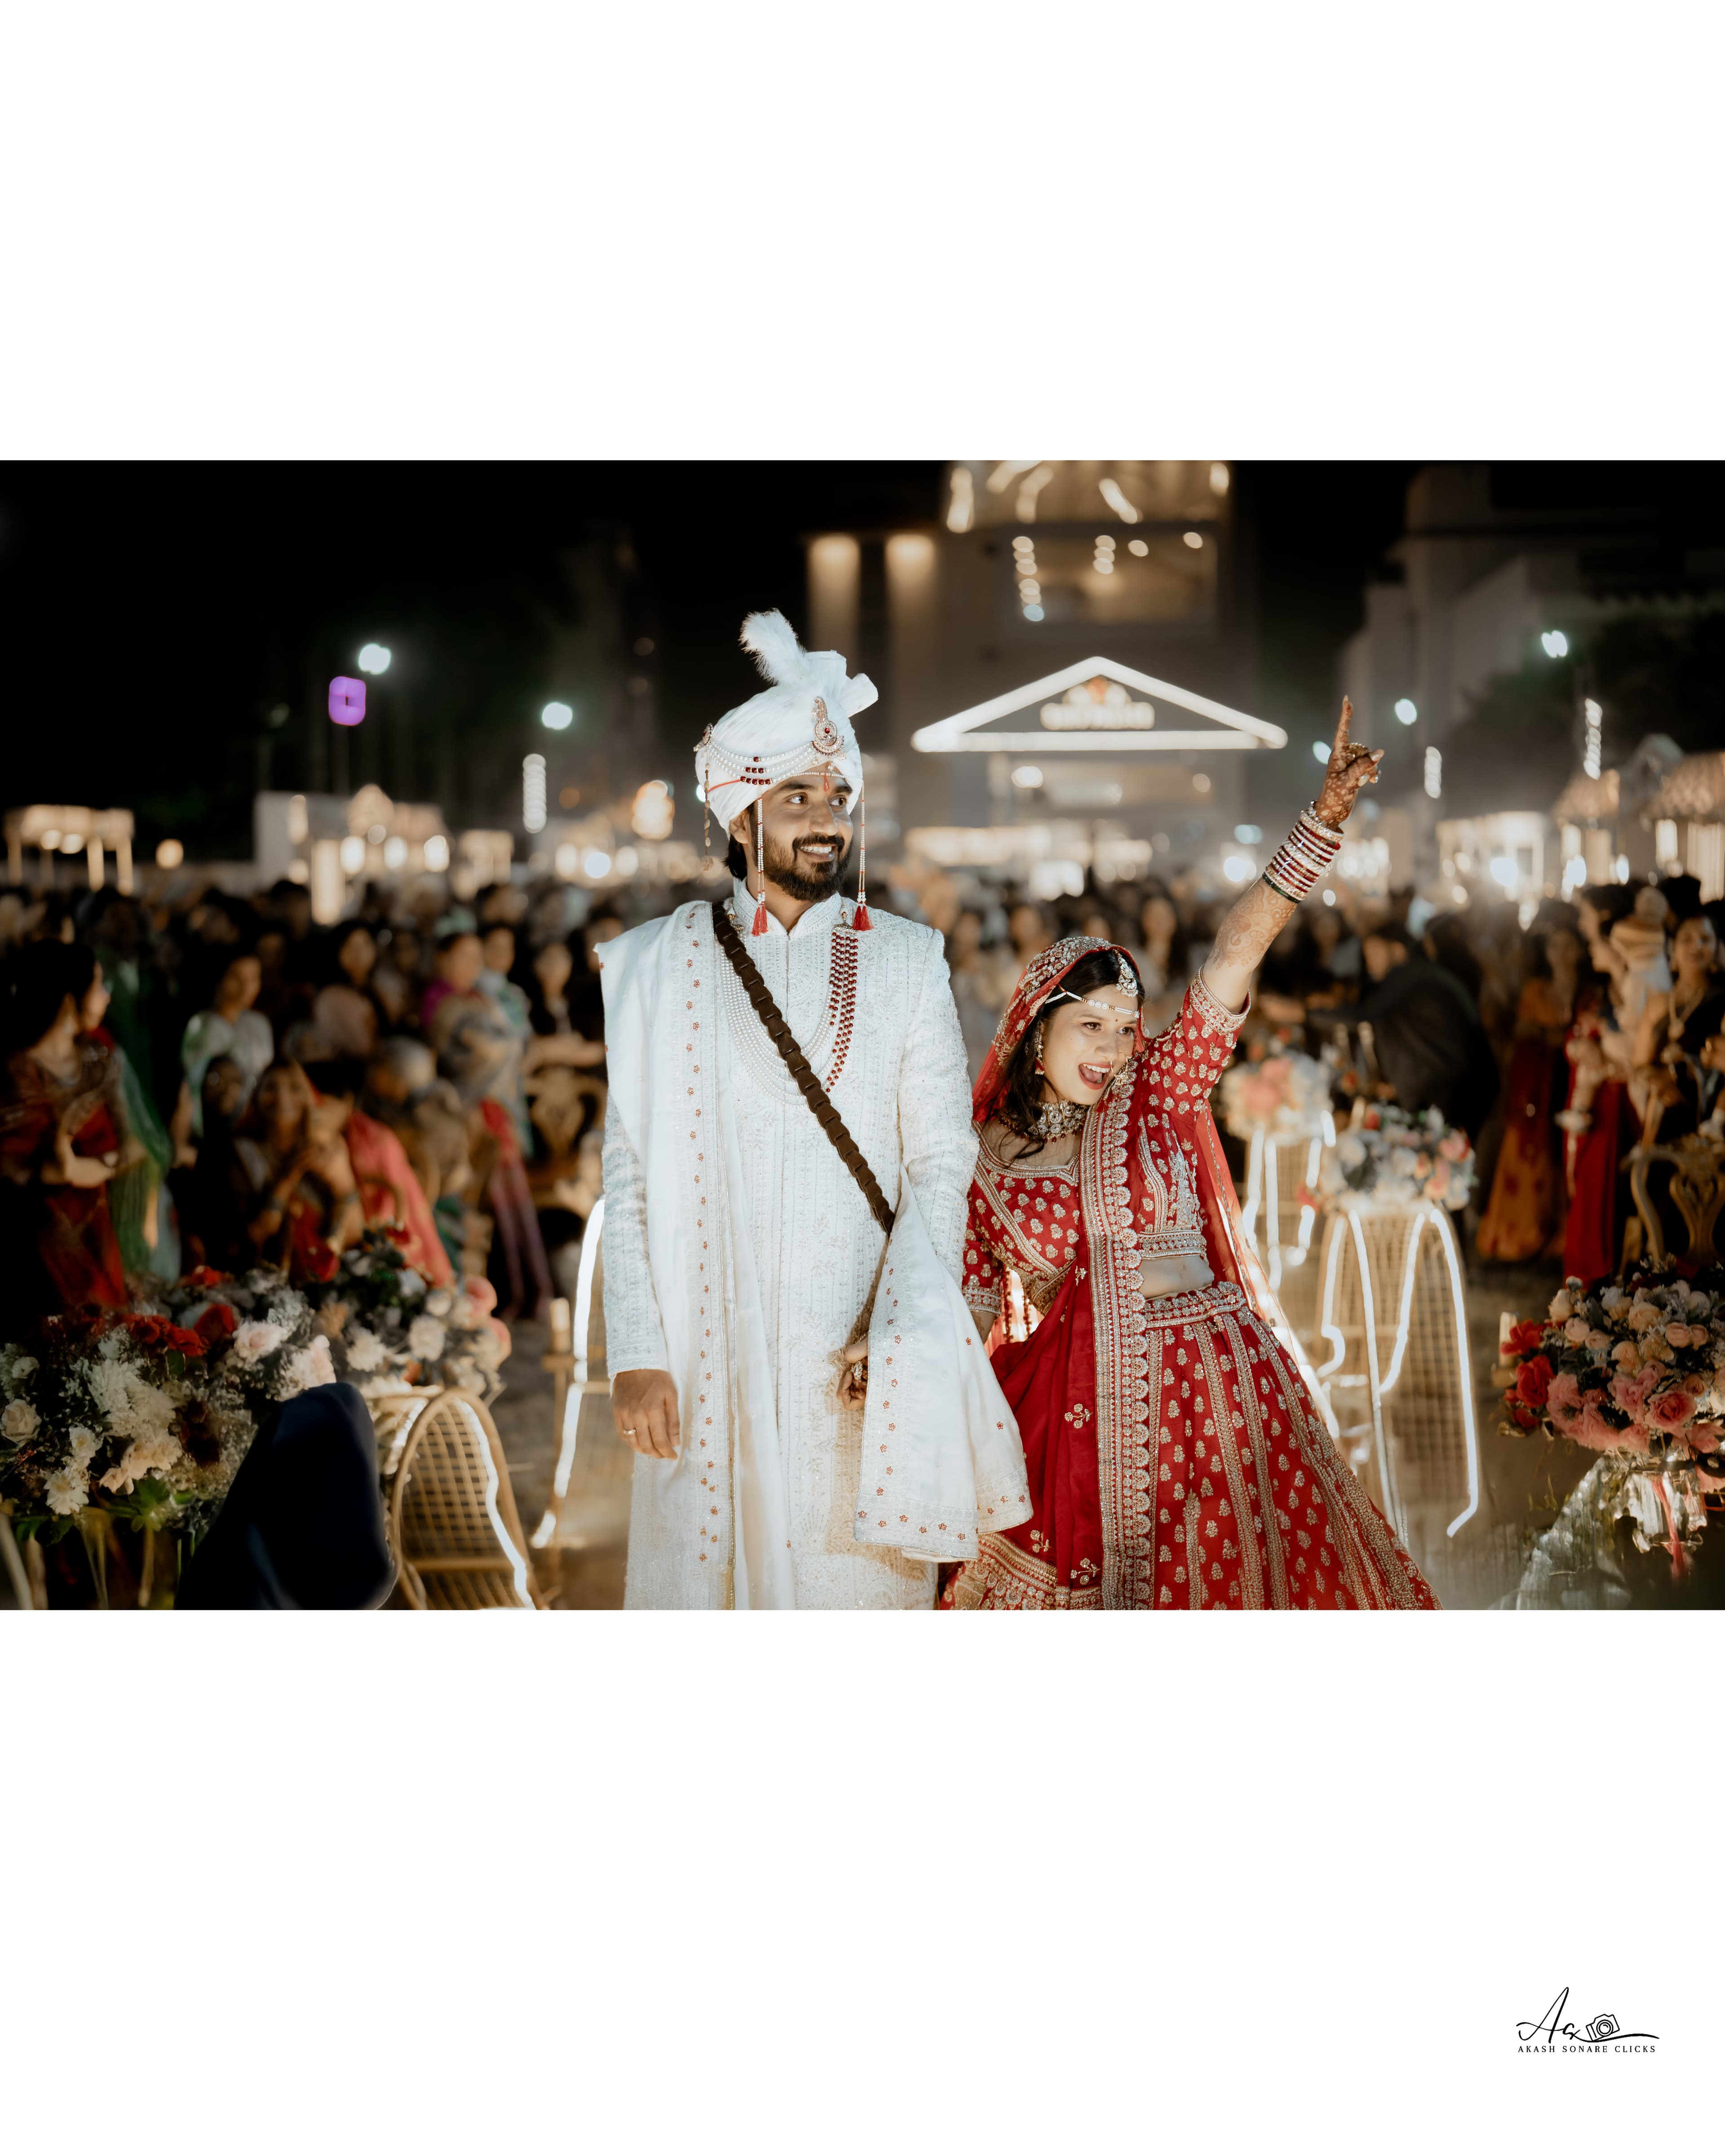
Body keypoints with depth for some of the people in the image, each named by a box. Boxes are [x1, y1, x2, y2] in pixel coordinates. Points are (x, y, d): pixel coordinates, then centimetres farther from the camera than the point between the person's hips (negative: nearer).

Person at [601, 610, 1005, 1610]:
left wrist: (895, 1328, -13)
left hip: (856, 1348, 0)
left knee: (860, 1577, -1)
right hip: (709, 1344, 0)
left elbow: (942, 1163, 1)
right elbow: (628, 1179, 4)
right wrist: (636, 1353, -5)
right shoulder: (656, 965, 6)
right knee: (710, 1570, 1)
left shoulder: (906, 962, 7)